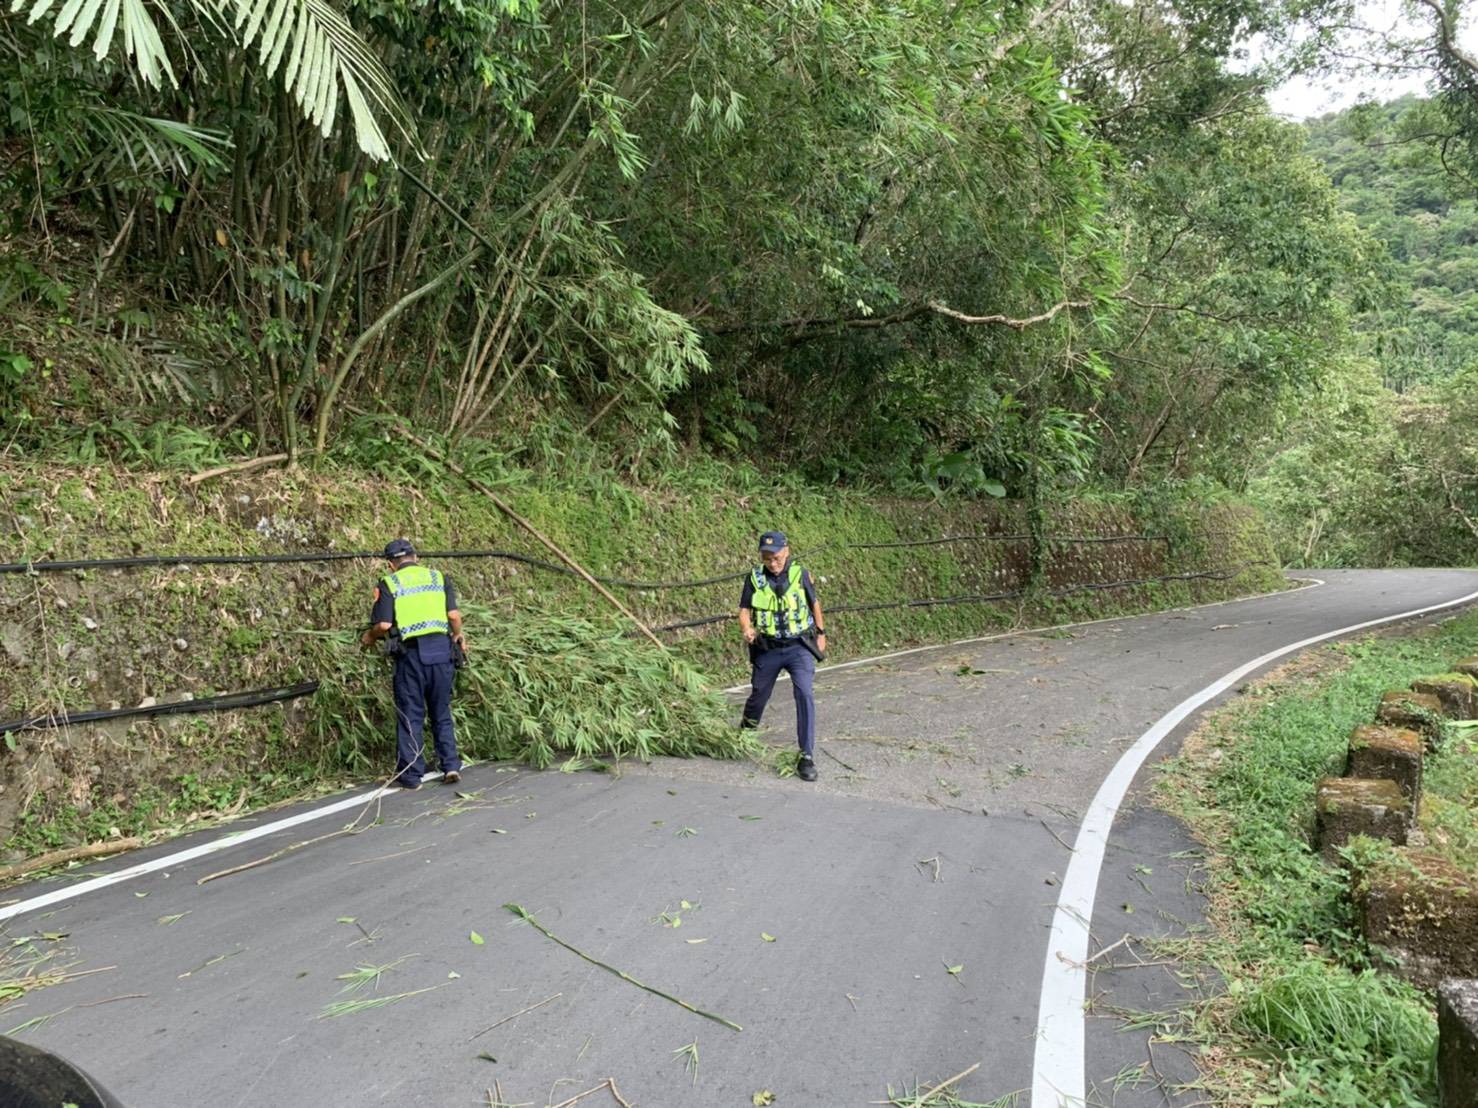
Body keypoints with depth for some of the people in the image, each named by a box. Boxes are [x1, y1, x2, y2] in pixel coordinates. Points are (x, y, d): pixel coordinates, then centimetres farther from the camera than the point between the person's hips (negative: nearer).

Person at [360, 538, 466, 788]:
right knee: (441, 713, 15)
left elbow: (384, 624, -6)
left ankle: (411, 775, 12)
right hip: (440, 649, 3)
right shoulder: (439, 577, 9)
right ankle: (451, 766, 11)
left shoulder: (388, 584, 2)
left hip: (411, 653, -2)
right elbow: (454, 614, 1)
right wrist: (458, 635, 20)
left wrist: (369, 638, 14)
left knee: (410, 716, 7)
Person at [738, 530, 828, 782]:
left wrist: (821, 633, 15)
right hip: (767, 649, 1)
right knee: (758, 695, 16)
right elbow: (745, 610, -4)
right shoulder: (754, 577, -5)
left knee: (804, 694, -19)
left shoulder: (800, 574, -5)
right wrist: (747, 629, -25)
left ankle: (806, 756, -13)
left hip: (799, 647, -1)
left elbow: (814, 603, 10)